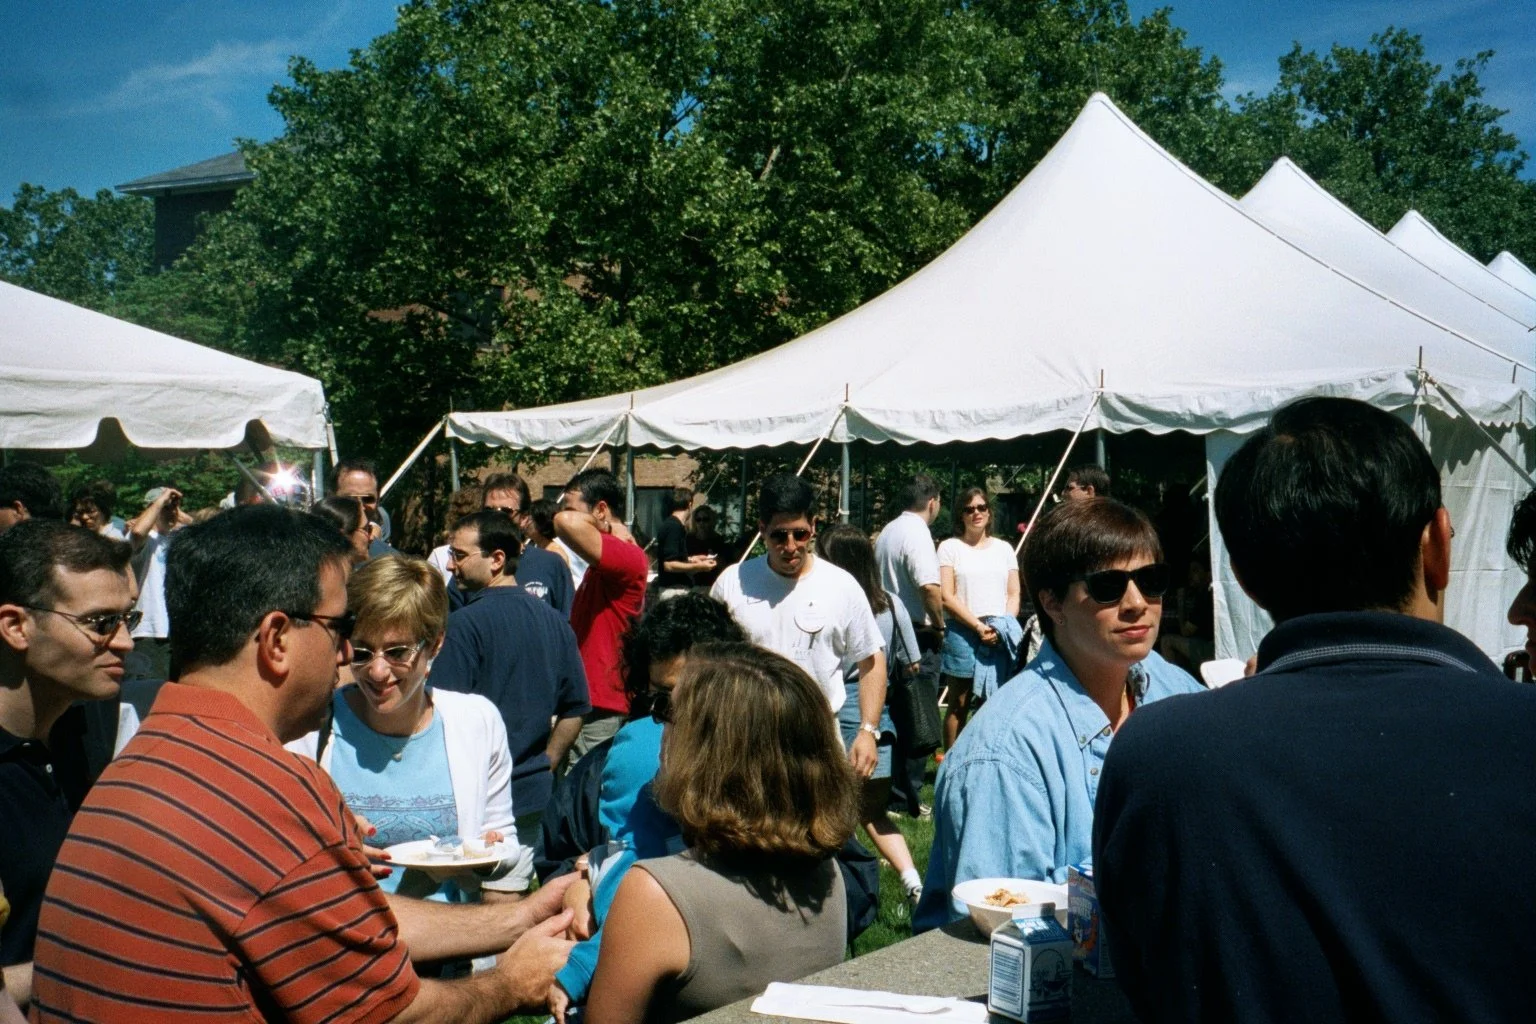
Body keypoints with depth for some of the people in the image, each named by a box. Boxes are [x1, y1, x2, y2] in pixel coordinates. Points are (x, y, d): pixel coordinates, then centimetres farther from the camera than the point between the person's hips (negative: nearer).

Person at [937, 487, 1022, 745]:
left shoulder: (1003, 548, 16)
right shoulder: (950, 547, 5)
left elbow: (1014, 594, 13)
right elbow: (947, 597, -3)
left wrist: (1004, 625, -5)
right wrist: (978, 626, -11)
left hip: (1000, 636, 3)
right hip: (962, 632, -3)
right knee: (959, 704, 0)